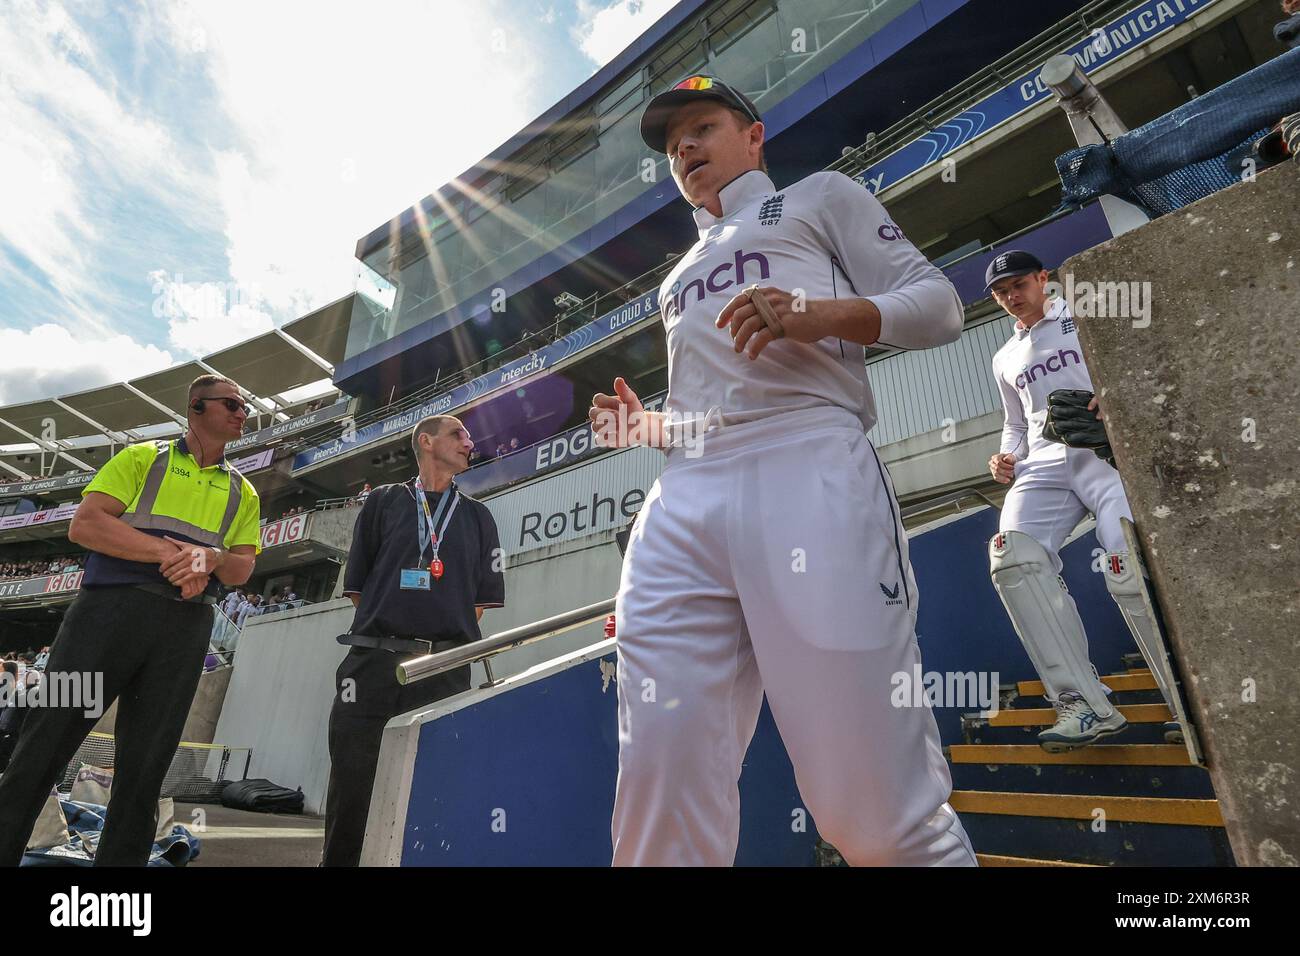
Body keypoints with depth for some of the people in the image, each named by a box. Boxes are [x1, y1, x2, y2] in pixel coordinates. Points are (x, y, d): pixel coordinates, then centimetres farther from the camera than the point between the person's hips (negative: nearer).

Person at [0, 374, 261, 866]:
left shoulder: (243, 492, 17)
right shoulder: (143, 457, 9)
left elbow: (242, 568, 11)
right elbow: (84, 525, -3)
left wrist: (210, 558, -12)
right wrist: (167, 552, -14)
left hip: (186, 626, 2)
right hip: (112, 605, -2)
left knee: (145, 764, 6)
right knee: (47, 740, 0)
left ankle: (121, 858, 16)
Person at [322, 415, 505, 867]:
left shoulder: (477, 515, 16)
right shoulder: (384, 501, 13)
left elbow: (481, 599, 13)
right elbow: (357, 585, 11)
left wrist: (448, 638, 3)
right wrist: (388, 631, 5)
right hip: (373, 660, -1)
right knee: (352, 786, 4)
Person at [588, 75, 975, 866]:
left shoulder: (822, 195, 23)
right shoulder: (683, 276, 37)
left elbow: (939, 304, 10)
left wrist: (820, 314, -8)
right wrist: (646, 430, 14)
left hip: (808, 470, -4)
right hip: (681, 504, 5)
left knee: (874, 806, -8)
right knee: (661, 791, -5)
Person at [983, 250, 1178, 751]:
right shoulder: (1004, 359, 28)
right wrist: (1007, 457, 9)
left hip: (1105, 449, -3)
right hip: (1044, 464, 3)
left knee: (1129, 568, -25)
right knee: (1012, 556, -26)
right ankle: (1084, 703, -24)